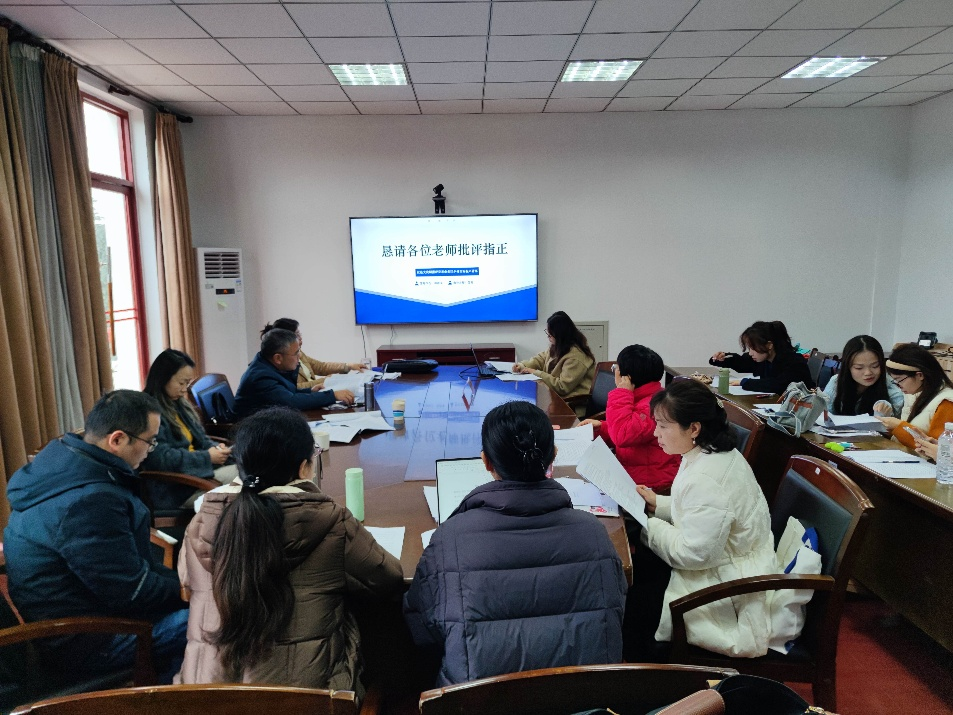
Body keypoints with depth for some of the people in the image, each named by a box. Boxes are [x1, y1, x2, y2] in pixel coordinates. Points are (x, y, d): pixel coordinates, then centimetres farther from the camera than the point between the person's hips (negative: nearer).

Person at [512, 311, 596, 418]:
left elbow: (562, 387, -22)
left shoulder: (576, 357, -22)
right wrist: (524, 365, 2)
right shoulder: (557, 347, 6)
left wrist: (536, 373, -16)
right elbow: (542, 358, 21)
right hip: (556, 396, 9)